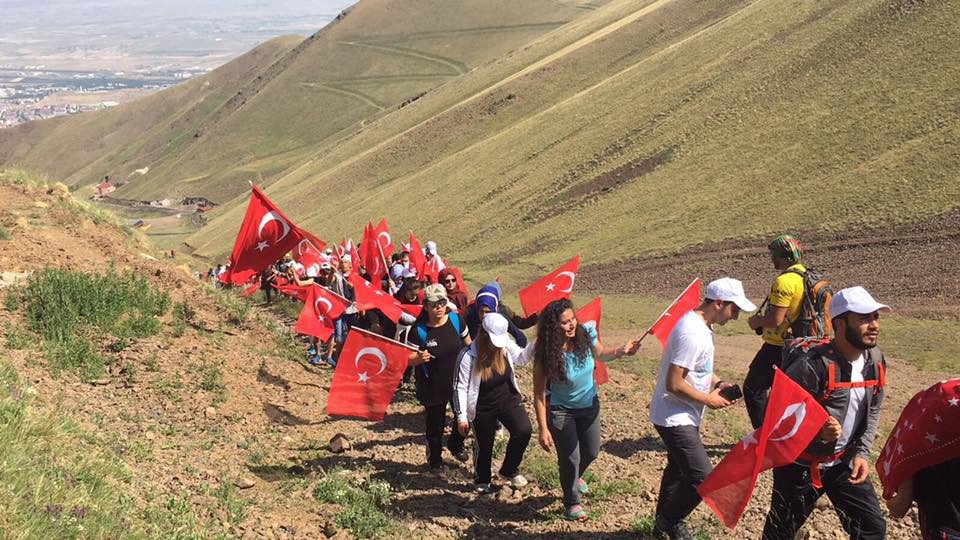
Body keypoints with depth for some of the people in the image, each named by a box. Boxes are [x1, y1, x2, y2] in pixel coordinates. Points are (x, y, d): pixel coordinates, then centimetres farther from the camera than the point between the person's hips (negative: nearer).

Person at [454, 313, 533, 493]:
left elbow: (520, 358, 8)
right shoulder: (468, 357, -24)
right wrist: (461, 416, -14)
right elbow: (460, 387, -16)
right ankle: (481, 480, 40)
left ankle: (509, 471, 7)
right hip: (483, 407, -3)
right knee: (484, 445, 11)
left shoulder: (506, 345, -13)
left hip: (508, 398, 3)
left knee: (523, 431, -16)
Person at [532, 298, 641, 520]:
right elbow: (539, 395, -22)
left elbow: (601, 354, 4)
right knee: (570, 458, -2)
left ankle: (575, 477, 55)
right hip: (561, 410, -5)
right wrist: (543, 429, -24)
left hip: (589, 405, 5)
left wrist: (621, 351, -16)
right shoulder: (546, 355, -29)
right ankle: (572, 502, 27)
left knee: (591, 452, 19)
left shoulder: (586, 335, -20)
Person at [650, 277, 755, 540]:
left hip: (683, 416, 11)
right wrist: (708, 400, -16)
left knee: (679, 470, 24)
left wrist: (717, 383, 5)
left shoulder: (700, 325, 5)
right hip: (675, 418, -11)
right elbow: (674, 384, -28)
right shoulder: (692, 333, -28)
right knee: (702, 479, -10)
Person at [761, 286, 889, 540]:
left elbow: (873, 412, 9)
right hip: (800, 464, -6)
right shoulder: (812, 366, -28)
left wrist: (862, 452, -3)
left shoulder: (875, 361, -4)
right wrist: (818, 431, -39)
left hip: (845, 462, 6)